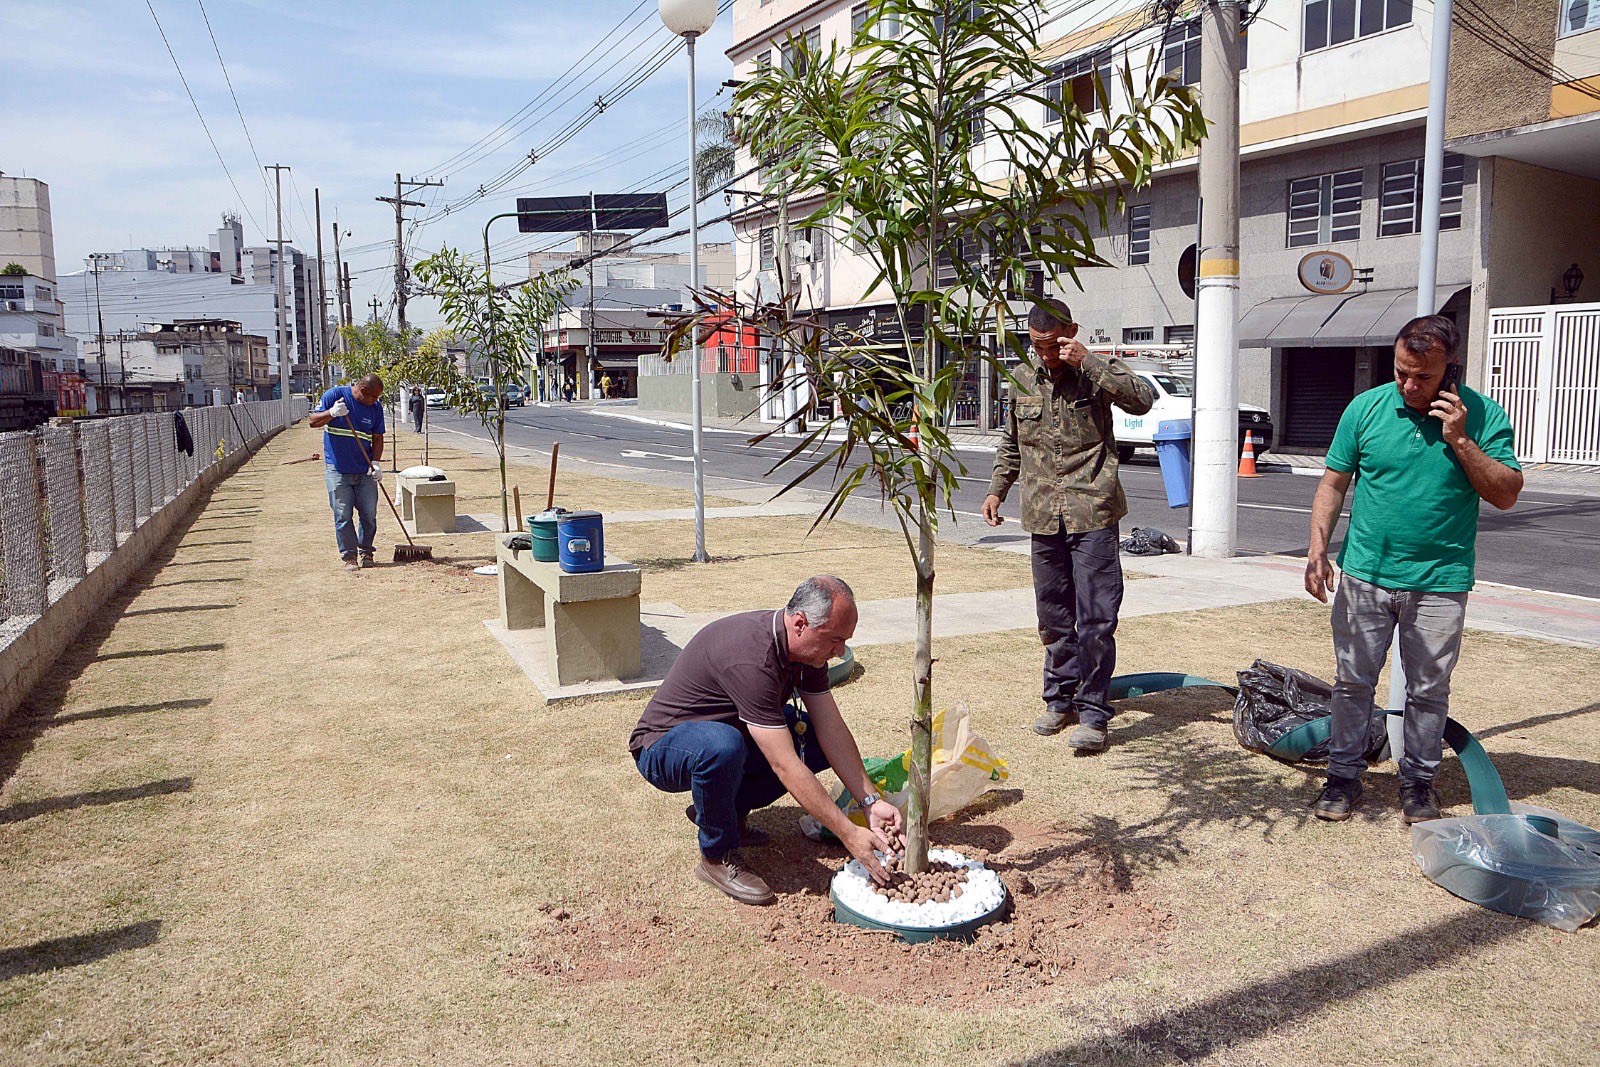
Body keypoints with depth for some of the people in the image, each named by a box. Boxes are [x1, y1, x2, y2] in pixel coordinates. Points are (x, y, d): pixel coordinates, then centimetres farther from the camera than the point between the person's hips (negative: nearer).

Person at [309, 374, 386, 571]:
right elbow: (313, 422, -5)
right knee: (343, 515, -1)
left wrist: (375, 462, -8)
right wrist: (331, 413, -24)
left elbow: (377, 438, 7)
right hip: (338, 469, -3)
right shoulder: (335, 395, -6)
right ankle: (349, 556, 6)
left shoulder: (376, 407, 3)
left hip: (365, 471, 3)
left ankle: (365, 552, 20)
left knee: (369, 514, 3)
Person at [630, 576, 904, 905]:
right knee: (722, 746, -40)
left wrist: (871, 801, -16)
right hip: (662, 748, -8)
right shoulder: (752, 659, -36)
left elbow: (832, 729, -7)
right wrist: (848, 834, -34)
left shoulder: (808, 647, -8)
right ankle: (717, 857, -14)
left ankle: (723, 810, 7)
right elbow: (785, 767, -37)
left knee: (817, 741, -9)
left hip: (727, 733, 8)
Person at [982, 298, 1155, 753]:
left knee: (1096, 617, -6)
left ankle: (1093, 713, 2)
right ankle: (1060, 699, 25)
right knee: (1053, 617, 12)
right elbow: (1011, 442, 24)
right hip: (1043, 516, 5)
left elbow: (1143, 400, -20)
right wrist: (997, 490, 15)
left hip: (1092, 513, -4)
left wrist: (1088, 361, -21)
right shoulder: (1022, 379, 12)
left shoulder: (1098, 371, -1)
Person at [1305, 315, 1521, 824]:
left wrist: (1460, 440, -15)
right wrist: (1318, 549, -6)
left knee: (1429, 690, 9)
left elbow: (1506, 495, -5)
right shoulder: (1366, 408, -1)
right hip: (1365, 573, 1)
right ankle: (1344, 774, 19)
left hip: (1440, 582, 0)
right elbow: (1334, 482, 3)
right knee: (1353, 681, 7)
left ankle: (1419, 781, 25)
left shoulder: (1482, 415, -3)